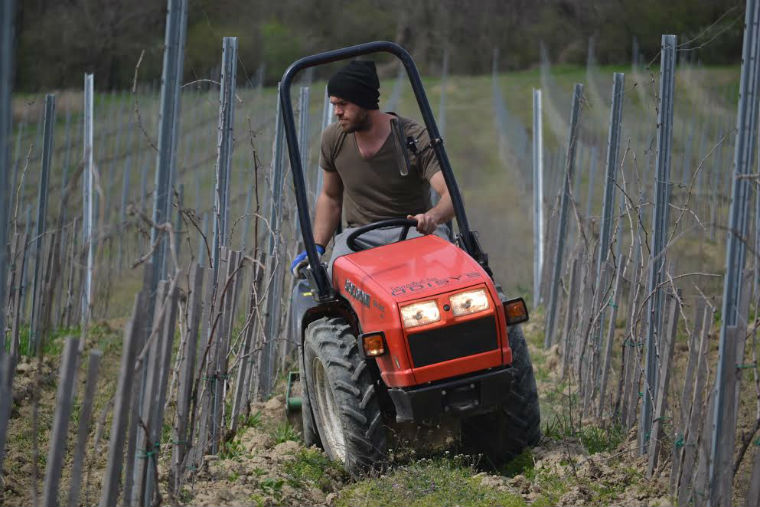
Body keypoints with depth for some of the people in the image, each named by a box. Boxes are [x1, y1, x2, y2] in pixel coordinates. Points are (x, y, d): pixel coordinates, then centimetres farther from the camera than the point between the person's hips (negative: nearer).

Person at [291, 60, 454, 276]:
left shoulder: (415, 139, -12)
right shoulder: (333, 138, 2)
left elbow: (452, 195, -23)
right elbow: (330, 197, 17)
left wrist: (432, 216, -46)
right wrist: (316, 248, 5)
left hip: (413, 227, -2)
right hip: (360, 232, 2)